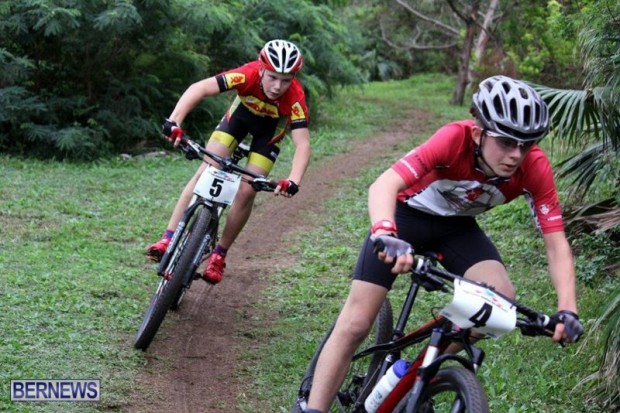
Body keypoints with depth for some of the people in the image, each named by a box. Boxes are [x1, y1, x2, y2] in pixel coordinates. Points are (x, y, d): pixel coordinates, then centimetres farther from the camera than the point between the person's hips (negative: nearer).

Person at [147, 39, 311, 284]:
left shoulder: (295, 98, -38)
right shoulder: (249, 75, -38)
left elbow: (302, 144, -41)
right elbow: (199, 88, -43)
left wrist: (293, 181, -57)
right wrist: (174, 121, -56)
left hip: (270, 129, 0)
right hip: (241, 114, 1)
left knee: (246, 192, -11)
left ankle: (219, 255, 5)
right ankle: (168, 239, -12)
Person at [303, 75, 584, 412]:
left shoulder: (534, 168, -26)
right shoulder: (456, 139, -36)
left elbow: (556, 243, -23)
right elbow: (383, 185, -46)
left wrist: (567, 309, -38)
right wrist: (386, 235, -66)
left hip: (457, 226, 3)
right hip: (408, 213, -3)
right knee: (355, 323, -11)